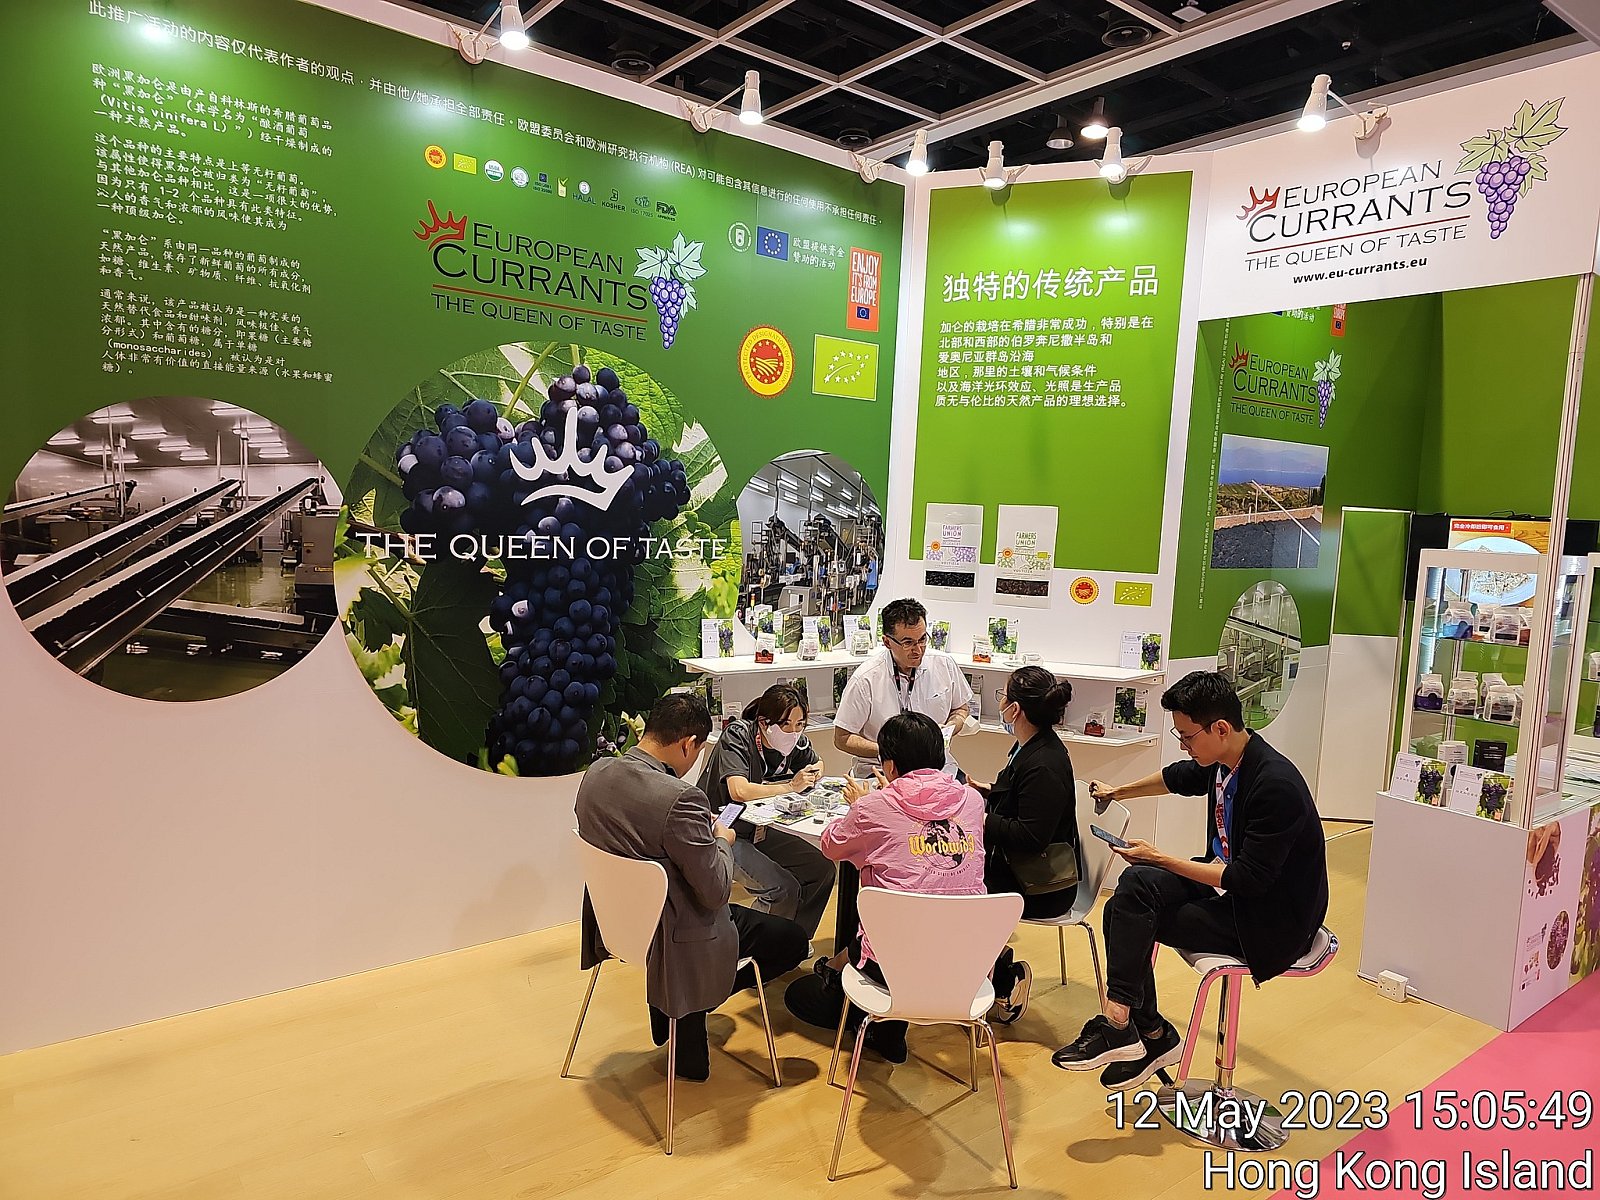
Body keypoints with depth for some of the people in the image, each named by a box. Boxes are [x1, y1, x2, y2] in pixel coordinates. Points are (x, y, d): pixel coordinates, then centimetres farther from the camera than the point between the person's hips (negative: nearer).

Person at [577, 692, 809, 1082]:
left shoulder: (595, 774, -9)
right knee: (792, 940, 7)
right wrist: (723, 841, -6)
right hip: (669, 938, -8)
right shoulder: (680, 799, -32)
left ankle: (670, 1009, 37)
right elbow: (716, 892, -25)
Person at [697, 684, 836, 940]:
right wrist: (791, 786, -27)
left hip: (758, 829, 8)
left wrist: (814, 775, -8)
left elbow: (816, 765, 17)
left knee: (822, 869, 0)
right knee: (783, 889, -22)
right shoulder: (738, 734, -23)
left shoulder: (794, 739, -5)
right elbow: (739, 791, -37)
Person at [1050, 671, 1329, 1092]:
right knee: (1128, 897, -8)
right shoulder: (1221, 761, -3)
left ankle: (1118, 1025, -8)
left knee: (1137, 896, -19)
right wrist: (1118, 792, 35)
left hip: (1273, 920, -8)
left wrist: (1160, 859, -22)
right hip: (1227, 878, 8)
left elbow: (1250, 880, -26)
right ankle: (1151, 1037, 2)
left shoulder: (1275, 785, -28)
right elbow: (1180, 778, 21)